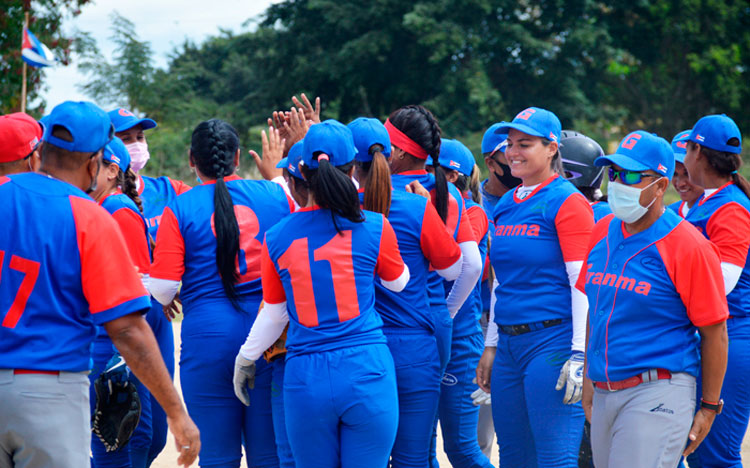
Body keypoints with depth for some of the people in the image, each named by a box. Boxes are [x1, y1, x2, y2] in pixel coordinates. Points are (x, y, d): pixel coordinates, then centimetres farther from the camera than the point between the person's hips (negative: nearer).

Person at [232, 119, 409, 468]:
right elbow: (398, 282, 15)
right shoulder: (374, 227, -4)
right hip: (367, 373, -1)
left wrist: (245, 359, 27)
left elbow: (274, 314, 10)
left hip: (305, 377, 1)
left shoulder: (277, 237, 0)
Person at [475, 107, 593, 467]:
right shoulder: (506, 205, 16)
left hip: (552, 340, -8)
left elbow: (583, 284, -12)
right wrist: (491, 346, 19)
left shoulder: (566, 201, -7)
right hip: (509, 343, 8)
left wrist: (578, 354, -18)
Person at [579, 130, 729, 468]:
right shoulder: (602, 233, 9)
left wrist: (709, 408, -5)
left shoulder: (688, 247, -10)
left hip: (658, 394, -7)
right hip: (605, 392, 7)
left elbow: (715, 333, -7)